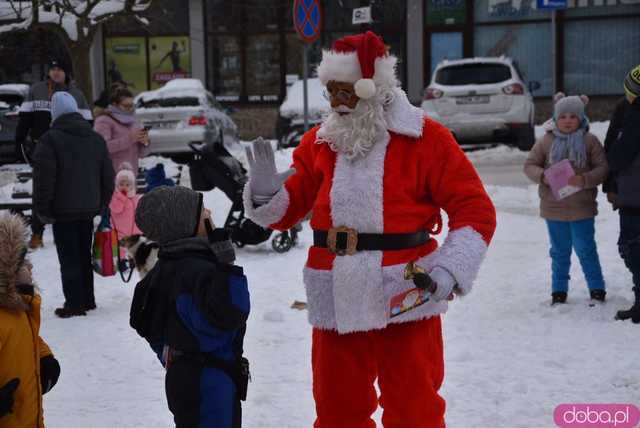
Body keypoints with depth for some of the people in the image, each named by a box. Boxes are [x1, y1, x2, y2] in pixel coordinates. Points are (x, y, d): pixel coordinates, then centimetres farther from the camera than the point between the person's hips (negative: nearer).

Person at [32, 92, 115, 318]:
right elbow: (108, 177, 11)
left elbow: (43, 179, -15)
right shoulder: (96, 138, 8)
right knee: (84, 255, 16)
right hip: (88, 208, 6)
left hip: (63, 210, -6)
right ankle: (87, 300, 22)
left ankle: (74, 303, -1)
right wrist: (101, 204, 17)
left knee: (69, 259, -1)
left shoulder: (50, 139, -13)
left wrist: (42, 210, -6)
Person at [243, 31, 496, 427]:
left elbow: (475, 209, -6)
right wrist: (265, 193, -11)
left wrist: (451, 270, -19)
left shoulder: (426, 138, -5)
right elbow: (286, 212, 11)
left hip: (405, 300, -4)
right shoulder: (319, 142, 7)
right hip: (337, 304, 4)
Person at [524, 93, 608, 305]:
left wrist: (585, 180, -22)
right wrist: (543, 176, -17)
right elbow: (530, 165, 3)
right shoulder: (546, 141, 0)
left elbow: (603, 168, -5)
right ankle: (559, 290, 25)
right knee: (559, 252, 13)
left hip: (582, 208, -2)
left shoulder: (590, 141, -4)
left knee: (586, 250, 5)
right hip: (554, 208, 2)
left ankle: (597, 288, 20)